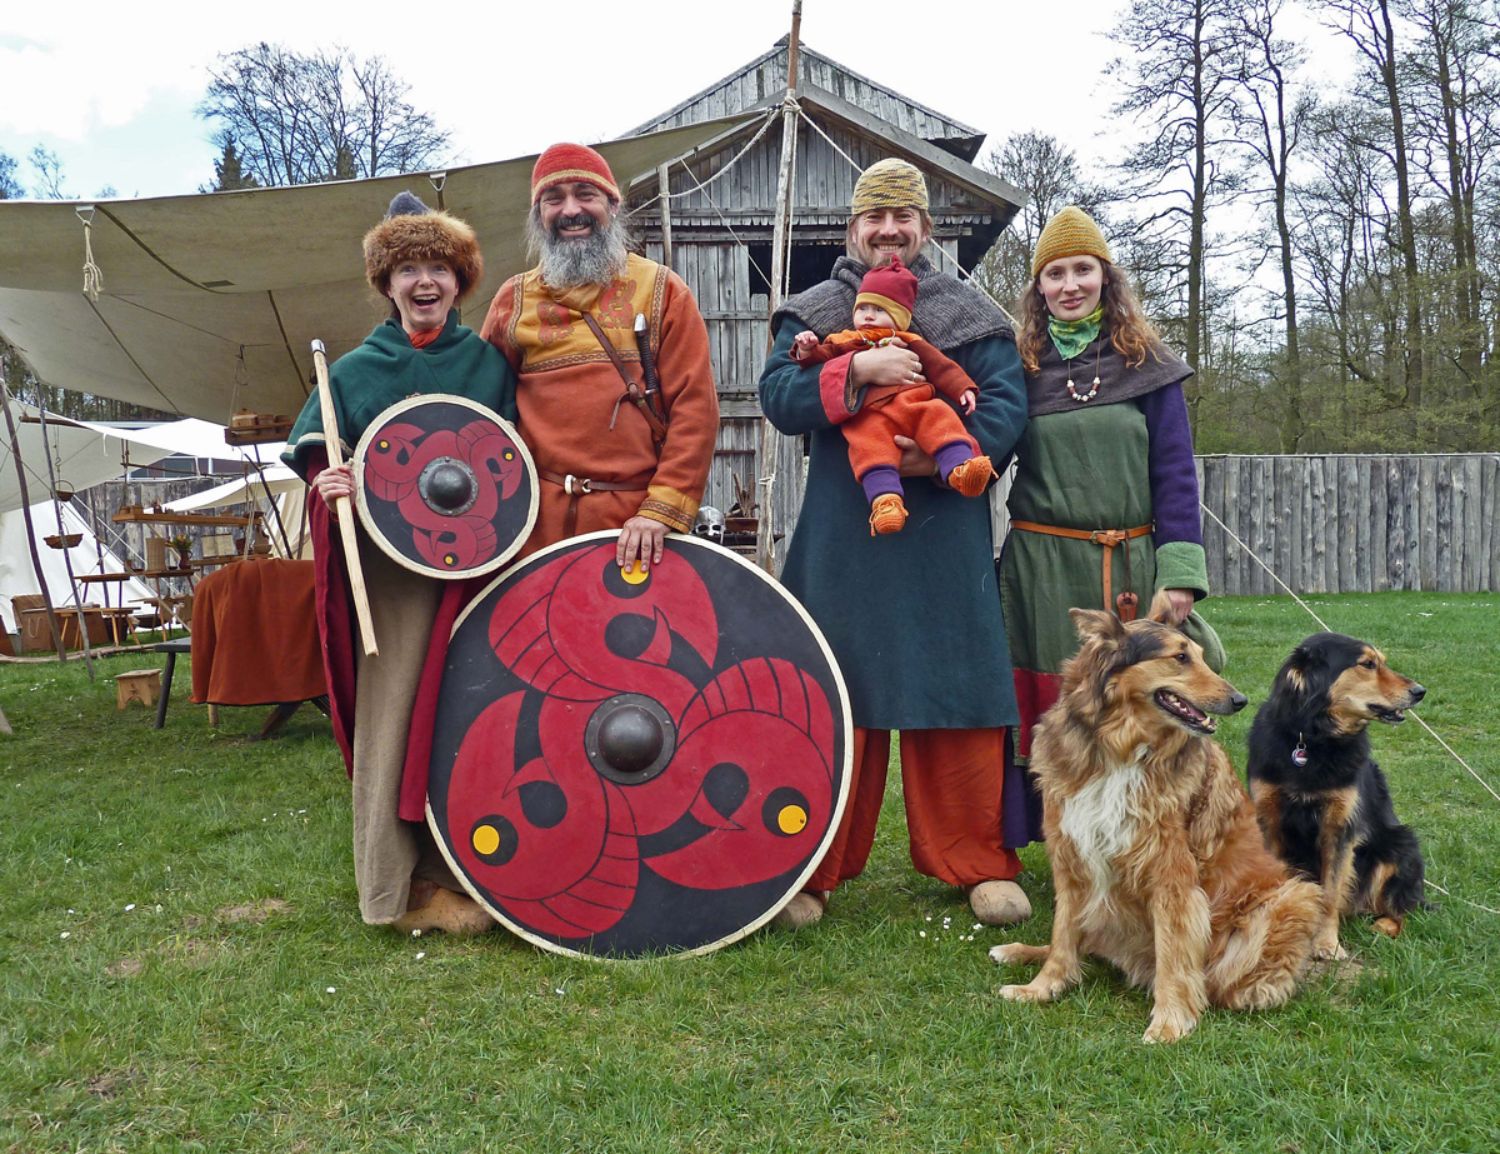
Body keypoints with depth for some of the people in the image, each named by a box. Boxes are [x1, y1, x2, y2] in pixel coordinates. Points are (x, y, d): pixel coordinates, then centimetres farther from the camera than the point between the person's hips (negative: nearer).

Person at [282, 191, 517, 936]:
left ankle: (465, 869, 17)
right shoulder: (355, 369, 7)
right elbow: (311, 453, 8)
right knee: (394, 714, -3)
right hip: (388, 570, 0)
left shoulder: (488, 363, 8)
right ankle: (399, 883, 7)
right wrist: (327, 483, -13)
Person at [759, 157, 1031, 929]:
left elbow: (1006, 404, -1)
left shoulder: (969, 315, 11)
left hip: (944, 539, 0)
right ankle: (812, 871, 12)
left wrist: (943, 456, -17)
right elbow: (778, 396, -3)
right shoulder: (810, 314, 12)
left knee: (956, 694, 2)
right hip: (840, 543, 0)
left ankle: (977, 865, 16)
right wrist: (857, 370, -19)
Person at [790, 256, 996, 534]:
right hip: (868, 416, -2)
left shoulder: (909, 343, 26)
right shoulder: (843, 343, 28)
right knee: (871, 444, -32)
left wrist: (963, 388, 8)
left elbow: (941, 367, 21)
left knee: (939, 417, -27)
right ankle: (885, 498, -46)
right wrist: (807, 351, 0)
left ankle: (959, 468, -39)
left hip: (914, 404, 2)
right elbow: (820, 360, 22)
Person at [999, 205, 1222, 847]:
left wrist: (1180, 572, -7)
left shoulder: (1145, 363, 6)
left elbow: (1175, 473, 2)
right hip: (1041, 569, 0)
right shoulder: (1021, 366, 8)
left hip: (1131, 565, 0)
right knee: (1047, 713, 2)